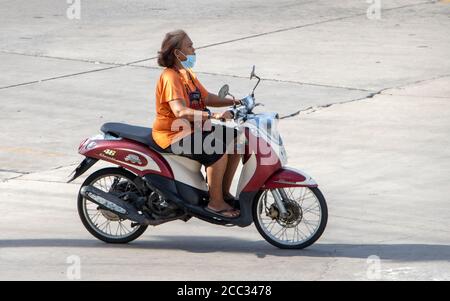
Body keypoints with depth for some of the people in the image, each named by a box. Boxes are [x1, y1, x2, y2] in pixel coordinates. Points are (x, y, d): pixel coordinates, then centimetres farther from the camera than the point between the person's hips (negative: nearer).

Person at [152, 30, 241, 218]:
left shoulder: (187, 73, 13)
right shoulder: (170, 77, -20)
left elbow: (205, 98, 19)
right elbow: (180, 112, -33)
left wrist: (232, 102, 5)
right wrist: (213, 115, -42)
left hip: (191, 129, 10)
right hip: (173, 135, -10)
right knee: (218, 150, -28)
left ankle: (224, 192, 13)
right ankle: (215, 202, -18)